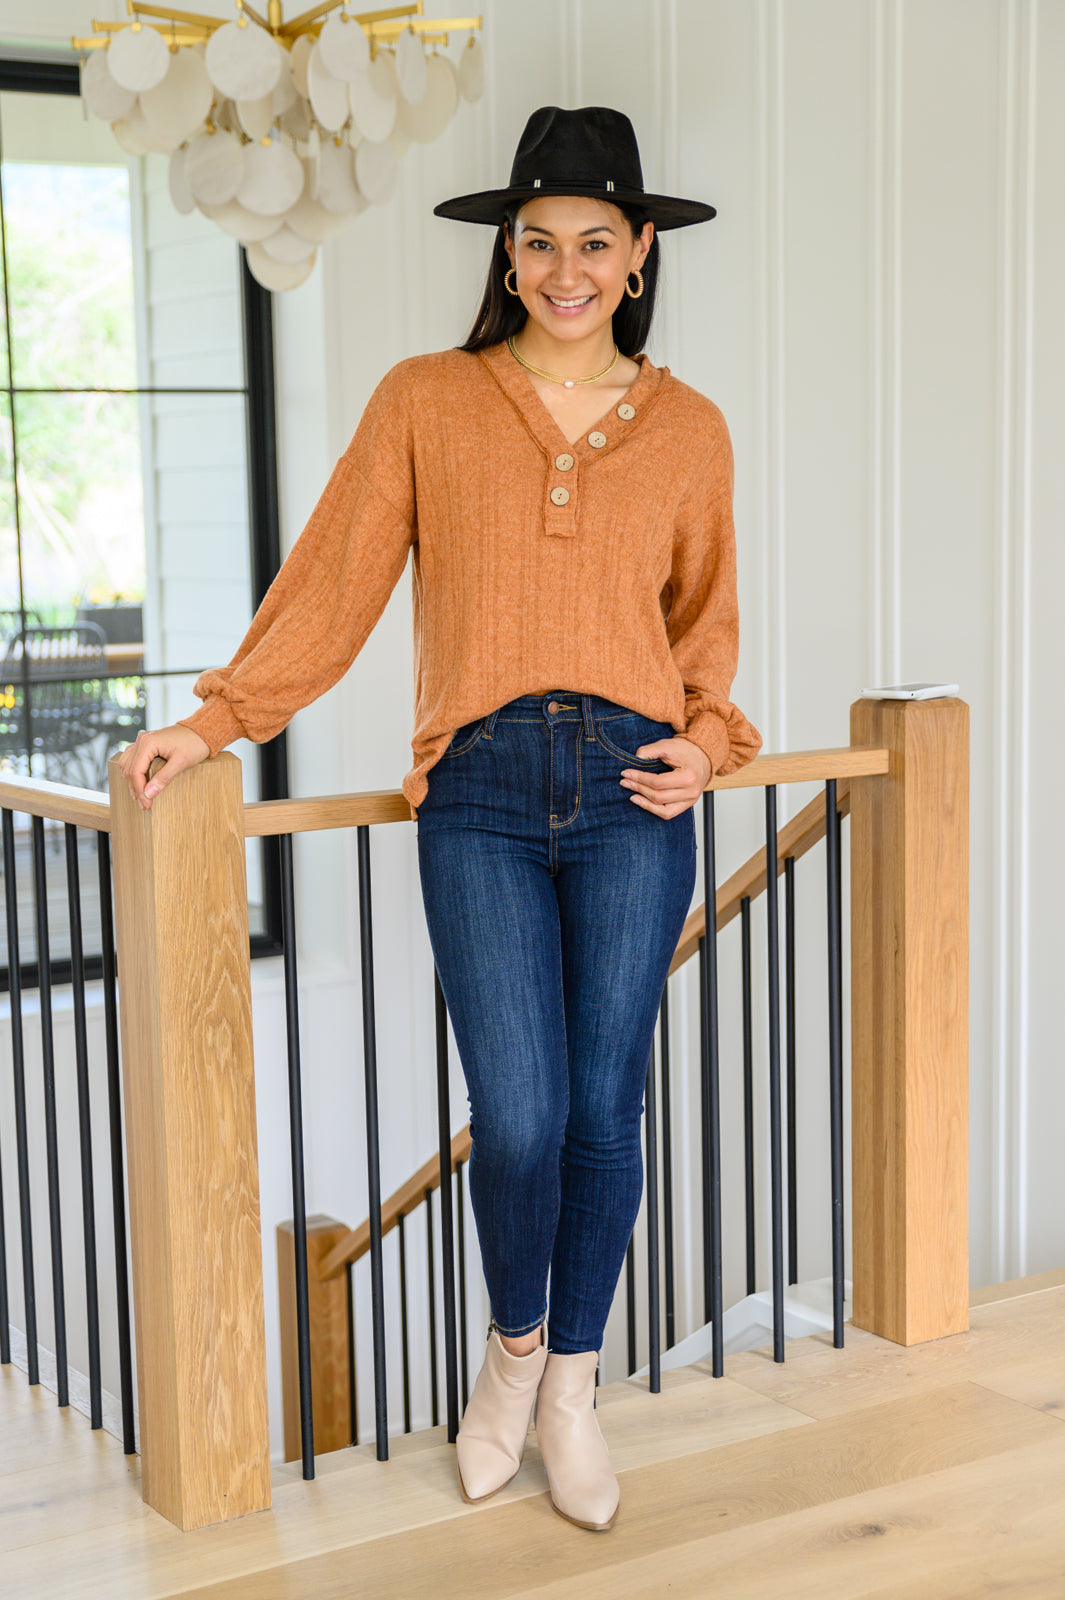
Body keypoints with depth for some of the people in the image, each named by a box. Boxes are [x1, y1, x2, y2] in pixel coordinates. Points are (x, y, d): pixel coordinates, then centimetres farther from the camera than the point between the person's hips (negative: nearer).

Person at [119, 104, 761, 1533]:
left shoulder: (687, 429, 11)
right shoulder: (425, 404, 6)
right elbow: (333, 583, 6)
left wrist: (707, 737, 4)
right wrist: (215, 721, 0)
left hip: (630, 788, 2)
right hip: (482, 789, -1)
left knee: (604, 1113, 2)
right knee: (519, 1120, -7)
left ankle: (571, 1388, 24)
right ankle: (513, 1343, 24)